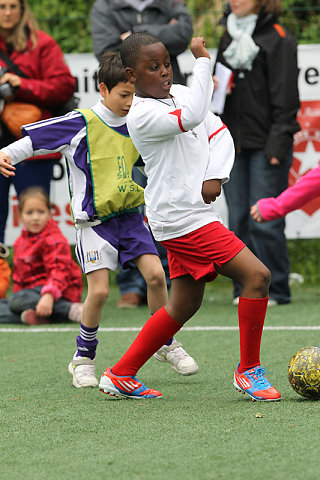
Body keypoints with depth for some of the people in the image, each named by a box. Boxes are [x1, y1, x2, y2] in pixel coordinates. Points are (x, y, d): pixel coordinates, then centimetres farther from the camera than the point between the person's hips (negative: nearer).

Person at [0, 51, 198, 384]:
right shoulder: (81, 124, -11)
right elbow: (34, 139, -10)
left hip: (129, 215, 5)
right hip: (94, 220, -5)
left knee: (155, 274, -7)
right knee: (99, 290, -12)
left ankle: (166, 344, 14)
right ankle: (84, 358, 9)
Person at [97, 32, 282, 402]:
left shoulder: (180, 94, 12)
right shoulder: (142, 116, -16)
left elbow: (219, 133, 10)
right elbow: (192, 117, -32)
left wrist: (215, 176, -7)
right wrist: (203, 61, -26)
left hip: (189, 216, 9)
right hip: (182, 219, -9)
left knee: (184, 304, 15)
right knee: (257, 275, -13)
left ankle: (121, 375, 22)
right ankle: (249, 371, -2)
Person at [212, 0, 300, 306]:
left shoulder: (278, 40, -4)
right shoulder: (227, 38, 16)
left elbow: (285, 99, -7)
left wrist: (278, 144, -13)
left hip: (265, 145, -6)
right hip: (232, 146, 6)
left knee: (264, 222, -7)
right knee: (238, 220, 4)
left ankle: (274, 289, 1)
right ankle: (246, 287, 12)